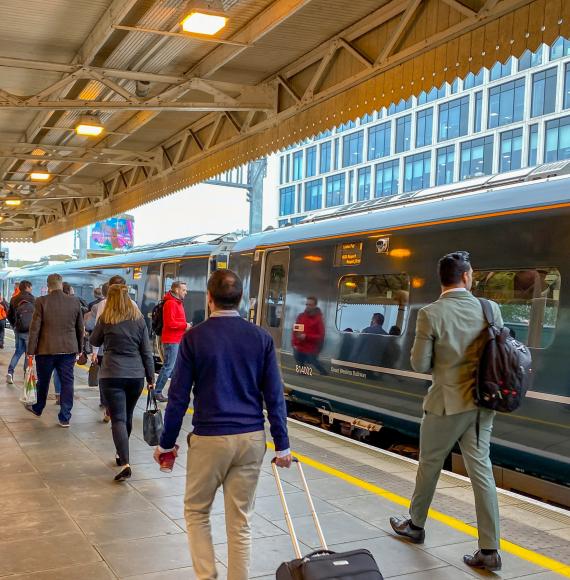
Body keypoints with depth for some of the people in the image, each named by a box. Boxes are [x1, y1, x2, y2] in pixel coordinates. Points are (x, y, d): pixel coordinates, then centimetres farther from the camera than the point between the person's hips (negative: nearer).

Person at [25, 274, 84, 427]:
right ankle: (65, 417, 5)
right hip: (69, 349, 1)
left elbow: (35, 328, -8)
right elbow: (80, 329, 7)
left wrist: (31, 351, -2)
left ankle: (37, 409, 38)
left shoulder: (42, 301, -9)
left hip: (46, 349, -1)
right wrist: (78, 349, 17)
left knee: (43, 381, 17)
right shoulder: (75, 302, 0)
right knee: (67, 382, 5)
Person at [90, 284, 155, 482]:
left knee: (118, 419, -5)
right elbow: (146, 352, 4)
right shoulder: (139, 319, 2)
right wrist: (150, 377, 10)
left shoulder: (105, 319, -3)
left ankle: (125, 464, -17)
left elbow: (95, 341, 14)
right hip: (136, 376, 3)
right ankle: (121, 454, 37)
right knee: (127, 417, 20)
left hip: (112, 375, -3)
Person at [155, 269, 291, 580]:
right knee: (240, 521, 11)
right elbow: (274, 397, 0)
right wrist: (282, 445, 7)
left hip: (209, 438, -2)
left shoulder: (194, 337, -6)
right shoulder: (261, 337, 0)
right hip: (252, 438, 3)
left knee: (196, 511, 17)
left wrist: (166, 443, 6)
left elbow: (178, 397, -5)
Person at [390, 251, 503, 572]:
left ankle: (415, 525, 35)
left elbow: (419, 364, -10)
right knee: (481, 471, 7)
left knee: (430, 466, 15)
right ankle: (490, 550, 10)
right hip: (481, 404, 3)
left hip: (446, 403, -3)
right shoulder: (491, 309, -4)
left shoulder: (431, 314, -14)